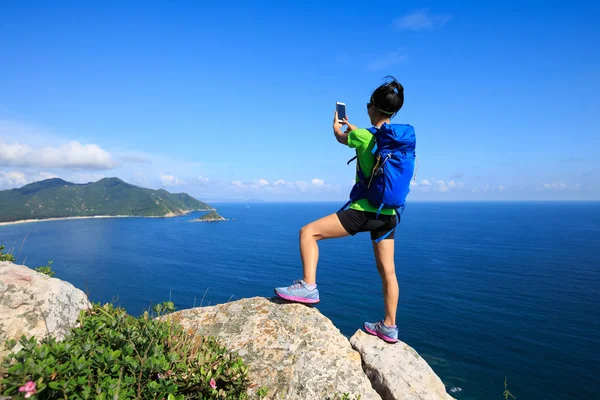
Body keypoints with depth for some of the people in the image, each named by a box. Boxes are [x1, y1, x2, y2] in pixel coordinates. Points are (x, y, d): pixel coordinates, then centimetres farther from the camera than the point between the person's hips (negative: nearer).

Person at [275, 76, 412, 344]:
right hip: (388, 214, 7)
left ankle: (309, 286, -2)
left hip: (365, 211, -7)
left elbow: (340, 138, 11)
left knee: (308, 232, 1)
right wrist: (350, 126, 40)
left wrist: (336, 124, 34)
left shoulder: (363, 136, -12)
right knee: (387, 270, 13)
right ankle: (389, 327, 24)